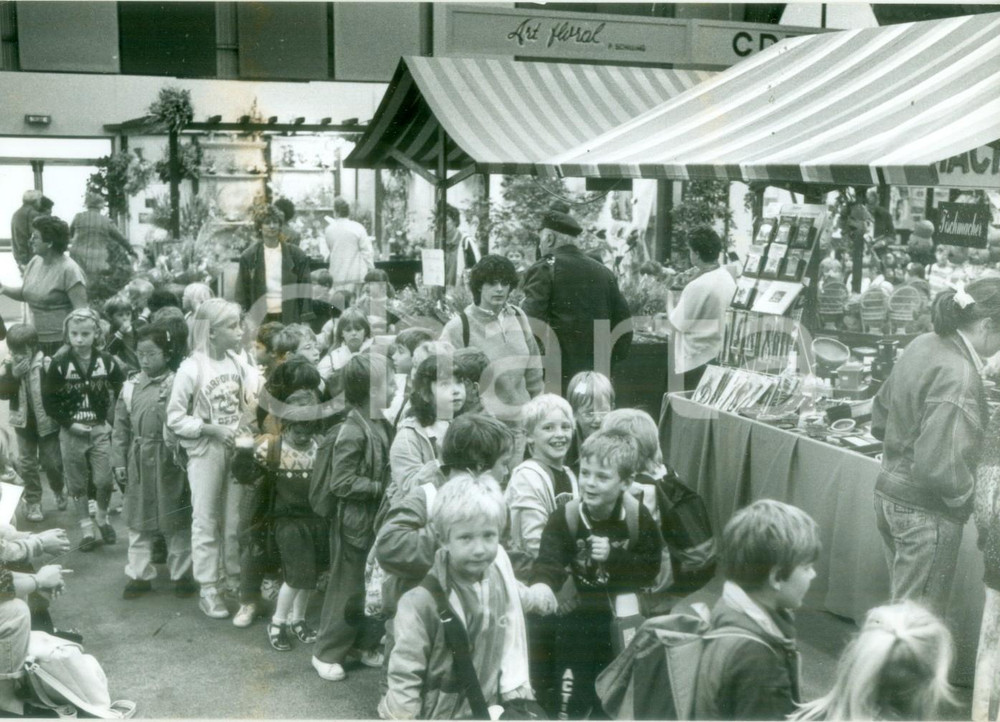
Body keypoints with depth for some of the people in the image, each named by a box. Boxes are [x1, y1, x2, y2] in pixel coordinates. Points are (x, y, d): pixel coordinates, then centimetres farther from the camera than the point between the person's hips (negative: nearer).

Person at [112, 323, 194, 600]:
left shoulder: (176, 385, -8)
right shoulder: (131, 387, 4)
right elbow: (121, 428, 8)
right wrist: (119, 461, 5)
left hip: (170, 462, -4)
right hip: (139, 463, 4)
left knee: (176, 520, 6)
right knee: (138, 521, 11)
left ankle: (181, 575, 19)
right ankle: (139, 575, 22)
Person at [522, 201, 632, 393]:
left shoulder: (544, 269, -6)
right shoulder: (603, 272, 11)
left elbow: (532, 323, -15)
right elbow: (624, 322, 12)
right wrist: (608, 363, 17)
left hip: (556, 378, -6)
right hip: (597, 378, 6)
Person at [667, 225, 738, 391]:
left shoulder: (697, 286, -22)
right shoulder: (728, 278, 2)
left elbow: (679, 323, -14)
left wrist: (672, 309, 5)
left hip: (698, 359, -8)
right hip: (720, 354, 8)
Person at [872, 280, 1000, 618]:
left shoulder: (923, 345, 3)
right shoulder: (959, 377, -24)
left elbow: (881, 415, 16)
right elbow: (938, 465, -28)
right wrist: (963, 495, -11)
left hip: (889, 492, 9)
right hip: (927, 512, -9)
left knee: (904, 603, 21)